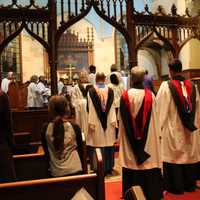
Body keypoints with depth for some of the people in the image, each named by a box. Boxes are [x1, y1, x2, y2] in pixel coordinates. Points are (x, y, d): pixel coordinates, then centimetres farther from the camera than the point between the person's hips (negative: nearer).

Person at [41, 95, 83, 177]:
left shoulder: (45, 129, -9)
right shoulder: (74, 128, -13)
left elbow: (46, 152, 3)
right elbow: (79, 148, 1)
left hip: (56, 172, 1)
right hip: (74, 170, -1)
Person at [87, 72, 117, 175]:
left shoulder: (91, 91, -5)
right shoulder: (110, 90, 0)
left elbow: (90, 108, -7)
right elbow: (112, 107, -1)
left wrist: (91, 122, -6)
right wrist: (113, 121, 1)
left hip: (96, 121, -2)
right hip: (108, 121, 2)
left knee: (96, 144, 4)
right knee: (108, 144, 10)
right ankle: (108, 167, 17)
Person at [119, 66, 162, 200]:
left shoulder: (125, 96, -9)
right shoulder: (150, 95, -8)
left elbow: (123, 119, -3)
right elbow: (154, 119, -2)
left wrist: (121, 136, 8)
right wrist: (157, 134, 10)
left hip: (130, 138, 0)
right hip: (148, 137, 0)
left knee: (132, 163, 11)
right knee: (149, 163, 10)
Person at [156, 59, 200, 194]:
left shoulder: (166, 86, -13)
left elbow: (161, 108, -11)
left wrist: (160, 126, -1)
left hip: (173, 128, -5)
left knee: (174, 156, 6)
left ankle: (176, 186, 15)